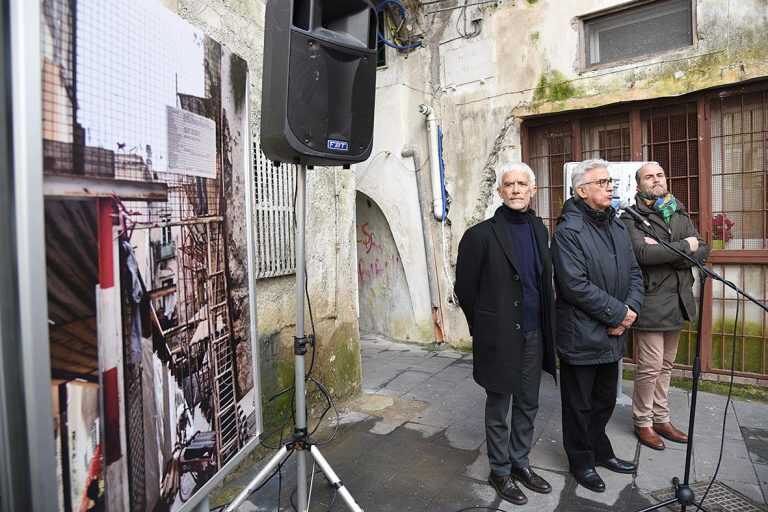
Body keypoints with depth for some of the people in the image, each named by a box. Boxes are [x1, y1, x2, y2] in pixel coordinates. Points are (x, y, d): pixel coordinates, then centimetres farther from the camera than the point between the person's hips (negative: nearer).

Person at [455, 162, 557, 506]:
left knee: (527, 405, 18)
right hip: (499, 338, -5)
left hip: (533, 335, 6)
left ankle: (520, 463, 38)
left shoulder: (539, 229, 5)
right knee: (498, 408, 11)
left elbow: (544, 281, 12)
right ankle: (500, 470, 30)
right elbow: (465, 288, -7)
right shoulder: (481, 235, -13)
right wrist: (485, 327, 1)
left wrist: (544, 326, 9)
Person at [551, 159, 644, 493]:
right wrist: (618, 313, -16)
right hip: (580, 337, -7)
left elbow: (634, 273, 9)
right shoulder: (568, 231, -17)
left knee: (605, 401, 23)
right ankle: (581, 461, 31)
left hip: (612, 335, 7)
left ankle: (600, 450, 44)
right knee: (580, 405, 11)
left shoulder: (618, 226, 9)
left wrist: (631, 309, -8)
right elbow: (575, 286, -23)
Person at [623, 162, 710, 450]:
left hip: (678, 301, 6)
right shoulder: (632, 218, -6)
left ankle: (661, 419, 29)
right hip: (651, 302, -6)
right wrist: (684, 247, -11)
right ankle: (642, 423, 16)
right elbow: (642, 253, -23)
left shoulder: (680, 214, 13)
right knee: (651, 367, -2)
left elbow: (702, 252, 2)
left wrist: (663, 251, -14)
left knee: (666, 365, 15)